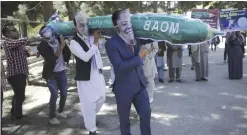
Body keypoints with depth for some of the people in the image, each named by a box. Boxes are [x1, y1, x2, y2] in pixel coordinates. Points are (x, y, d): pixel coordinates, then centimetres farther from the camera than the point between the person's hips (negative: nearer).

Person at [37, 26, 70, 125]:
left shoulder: (59, 38, -9)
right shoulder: (42, 46, -19)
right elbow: (53, 58, -26)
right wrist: (61, 46, -28)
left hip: (61, 71, 4)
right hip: (51, 73, -4)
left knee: (64, 93, 8)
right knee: (54, 94, -12)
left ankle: (60, 111, 32)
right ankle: (52, 117, 5)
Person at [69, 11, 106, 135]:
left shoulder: (92, 37, 5)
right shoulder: (74, 42, -13)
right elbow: (85, 57, -23)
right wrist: (95, 43, -20)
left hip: (97, 73, 6)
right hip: (85, 77, -6)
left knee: (101, 98, 18)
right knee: (89, 103, 1)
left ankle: (91, 117, 45)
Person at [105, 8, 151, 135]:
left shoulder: (136, 36, -1)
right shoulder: (111, 43, -19)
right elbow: (120, 66, -26)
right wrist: (139, 57, -21)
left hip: (140, 85, 5)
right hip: (124, 89, -4)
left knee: (146, 114, 11)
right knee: (124, 119, 15)